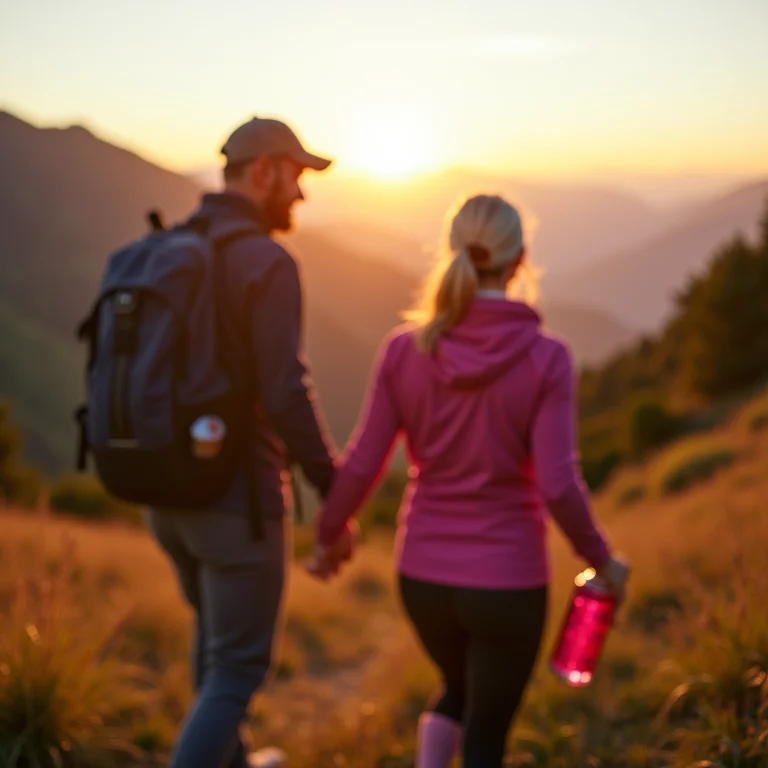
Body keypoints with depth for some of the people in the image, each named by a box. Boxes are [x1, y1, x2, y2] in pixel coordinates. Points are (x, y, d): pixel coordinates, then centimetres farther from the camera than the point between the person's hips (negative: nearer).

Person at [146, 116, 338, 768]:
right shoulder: (268, 263, -17)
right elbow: (286, 396, -22)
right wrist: (336, 490, -10)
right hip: (237, 499, -8)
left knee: (220, 632, 30)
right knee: (239, 671, 5)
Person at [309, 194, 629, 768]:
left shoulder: (404, 349, -8)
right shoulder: (546, 359, -15)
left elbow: (362, 465, -5)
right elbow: (557, 485, -18)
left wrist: (329, 537, 13)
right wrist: (602, 559, -1)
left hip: (423, 575, 3)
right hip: (507, 580, -3)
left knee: (461, 692, 33)